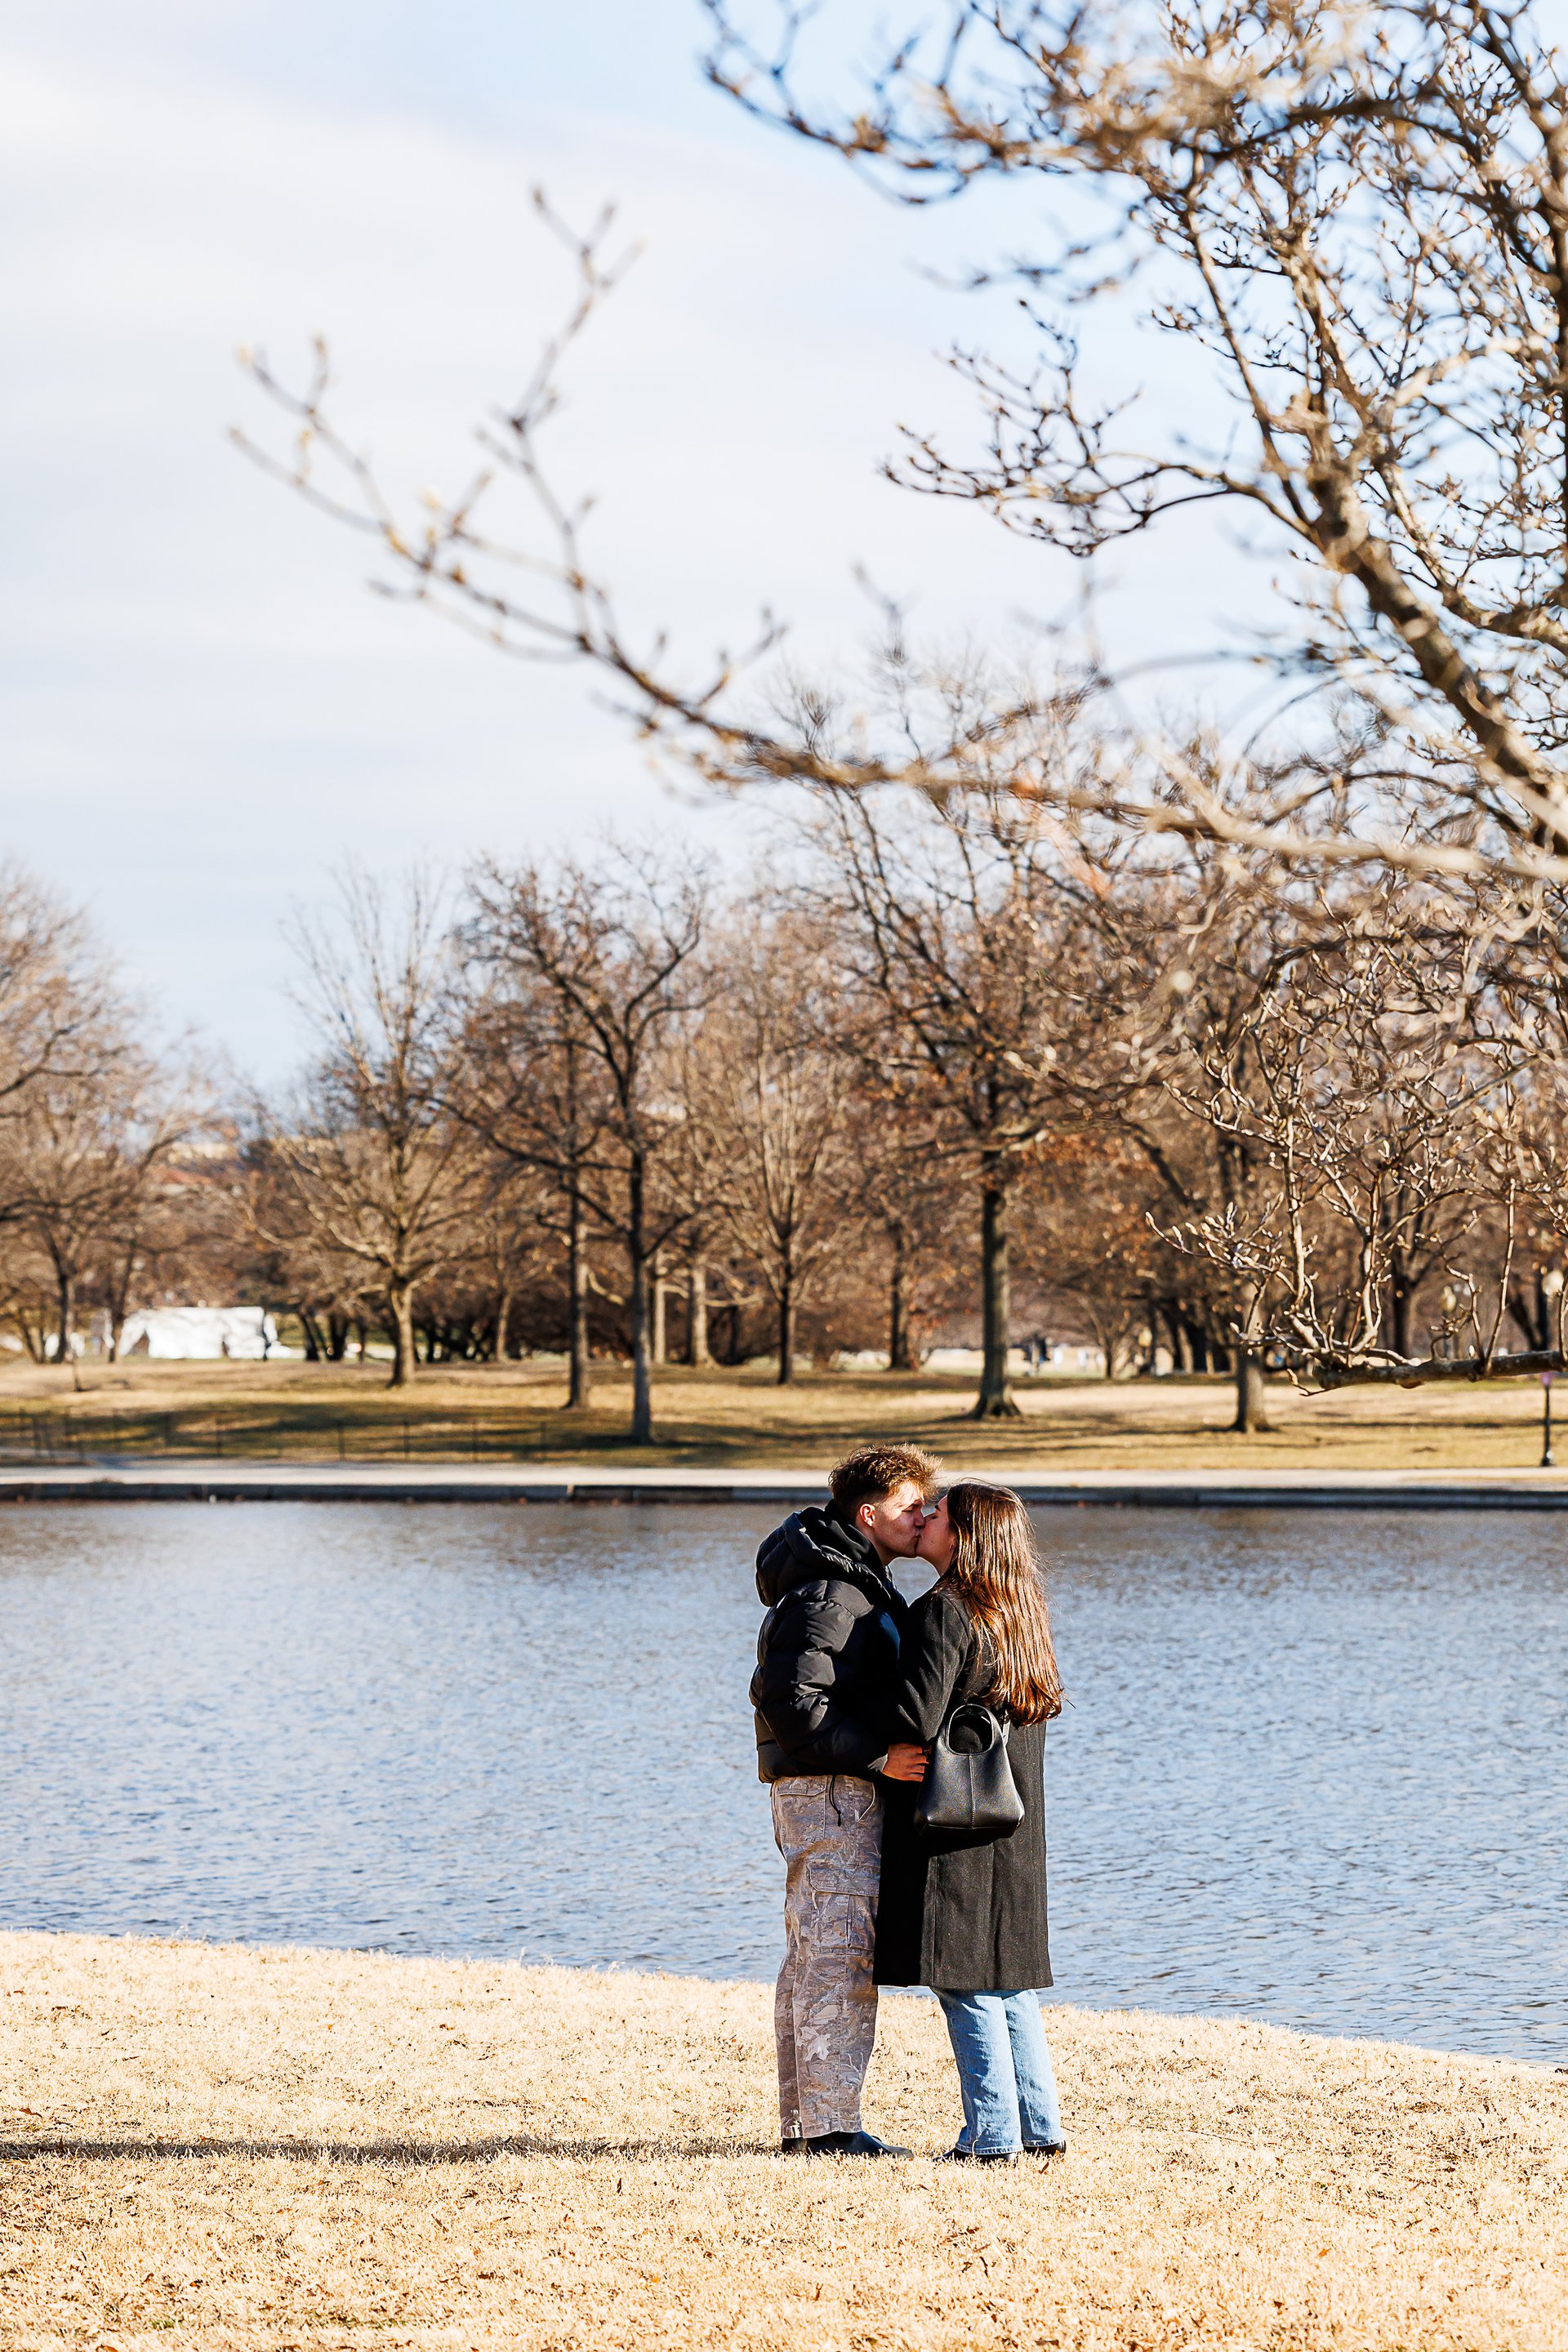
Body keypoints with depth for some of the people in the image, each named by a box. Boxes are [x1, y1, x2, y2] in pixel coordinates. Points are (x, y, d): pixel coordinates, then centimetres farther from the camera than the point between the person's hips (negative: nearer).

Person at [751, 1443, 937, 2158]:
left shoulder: (859, 1587, 18)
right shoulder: (829, 1595, -17)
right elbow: (789, 1702, -24)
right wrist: (879, 1755, -24)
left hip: (838, 1792, 11)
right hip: (832, 1795, -11)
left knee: (813, 1961, 13)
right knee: (840, 1960, -9)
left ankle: (803, 2123, 19)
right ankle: (830, 2128, -8)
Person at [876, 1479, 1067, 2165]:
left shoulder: (945, 1612, -15)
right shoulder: (1020, 1613, 12)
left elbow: (917, 1719, -23)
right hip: (1015, 1826, 8)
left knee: (966, 1982, -4)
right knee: (1011, 1982, 14)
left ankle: (993, 2134, -4)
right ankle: (1040, 2126, 15)